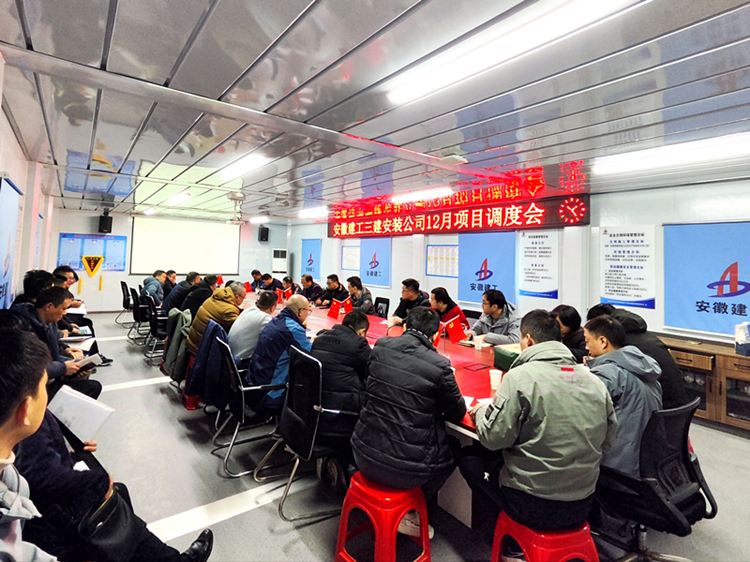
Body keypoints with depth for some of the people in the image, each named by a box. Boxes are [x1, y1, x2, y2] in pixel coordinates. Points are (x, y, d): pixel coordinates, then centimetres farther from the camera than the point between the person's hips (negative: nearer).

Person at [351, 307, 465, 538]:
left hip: (364, 455, 5)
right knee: (453, 447, 23)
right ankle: (408, 511, 20)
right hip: (404, 469, -4)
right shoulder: (438, 365, -18)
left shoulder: (380, 347, -5)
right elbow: (457, 414, -3)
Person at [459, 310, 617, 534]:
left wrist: (481, 412, 2)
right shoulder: (595, 381, -2)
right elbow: (607, 441, 8)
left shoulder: (520, 377, -20)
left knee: (468, 457, 15)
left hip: (533, 506, -6)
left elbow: (493, 437, -18)